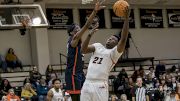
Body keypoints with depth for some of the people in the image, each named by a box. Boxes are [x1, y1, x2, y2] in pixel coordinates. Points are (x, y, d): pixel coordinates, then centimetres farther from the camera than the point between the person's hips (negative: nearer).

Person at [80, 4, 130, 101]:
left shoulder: (115, 52, 2)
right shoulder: (98, 46, 18)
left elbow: (123, 39, -14)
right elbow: (83, 50, 1)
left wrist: (126, 18, -21)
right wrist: (90, 34, -10)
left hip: (100, 86, -5)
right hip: (87, 84, 5)